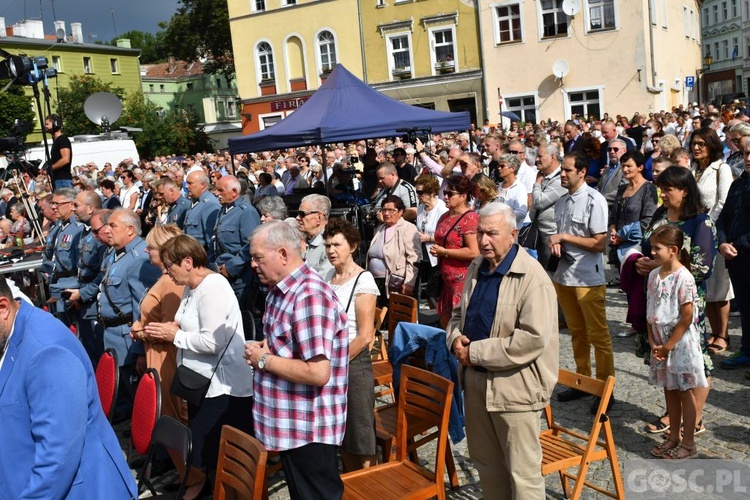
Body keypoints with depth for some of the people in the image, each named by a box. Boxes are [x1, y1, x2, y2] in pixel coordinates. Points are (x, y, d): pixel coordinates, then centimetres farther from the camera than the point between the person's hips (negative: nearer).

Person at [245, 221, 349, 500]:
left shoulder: (309, 297, -26)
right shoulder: (280, 290, 6)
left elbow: (318, 373, -32)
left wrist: (264, 360, -20)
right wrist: (266, 347, 1)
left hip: (309, 427, -10)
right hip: (289, 421, 10)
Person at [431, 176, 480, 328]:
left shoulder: (470, 218, -14)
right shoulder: (445, 217, 13)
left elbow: (474, 252, -22)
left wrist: (444, 252, -16)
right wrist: (436, 250, 6)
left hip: (462, 280, -9)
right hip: (446, 279, 9)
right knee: (444, 322, 15)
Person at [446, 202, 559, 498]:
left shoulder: (532, 276, -17)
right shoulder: (476, 268, 8)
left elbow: (534, 339, -25)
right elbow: (459, 314, 20)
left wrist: (476, 352, -21)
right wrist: (456, 339, -4)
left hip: (514, 385, -7)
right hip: (475, 379, 8)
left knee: (522, 472, 4)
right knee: (485, 461, 21)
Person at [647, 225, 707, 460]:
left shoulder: (683, 277, -19)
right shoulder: (654, 275, 4)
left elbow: (687, 318, -18)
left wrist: (668, 346, -14)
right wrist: (652, 341, 0)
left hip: (681, 343, -7)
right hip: (661, 343, 7)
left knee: (685, 392, 6)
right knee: (669, 390, 16)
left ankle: (688, 442, 17)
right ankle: (674, 436, 30)